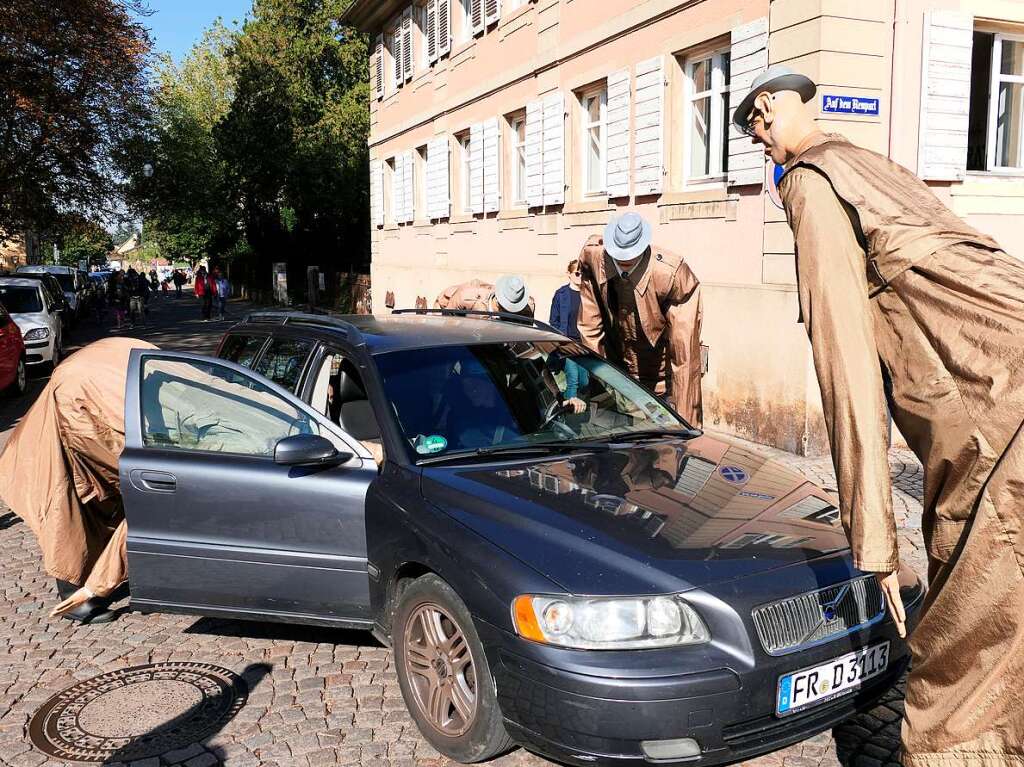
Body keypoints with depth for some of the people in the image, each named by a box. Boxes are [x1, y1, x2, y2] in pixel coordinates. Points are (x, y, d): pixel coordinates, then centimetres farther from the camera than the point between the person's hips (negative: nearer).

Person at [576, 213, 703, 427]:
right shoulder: (592, 257, -14)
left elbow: (684, 353, -24)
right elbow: (590, 326, -1)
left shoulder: (672, 274, -26)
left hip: (663, 382, -3)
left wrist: (684, 421, -24)